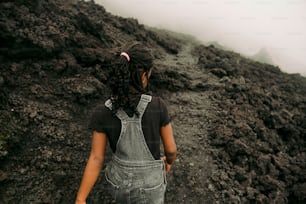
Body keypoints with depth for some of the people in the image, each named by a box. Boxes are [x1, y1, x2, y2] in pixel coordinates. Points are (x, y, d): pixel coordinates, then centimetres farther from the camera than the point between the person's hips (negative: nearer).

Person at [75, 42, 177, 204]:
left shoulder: (102, 113, -21)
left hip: (119, 182, 3)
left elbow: (96, 159, -19)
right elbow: (171, 148, -14)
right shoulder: (158, 106, -27)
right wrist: (169, 161, 10)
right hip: (148, 186, -2)